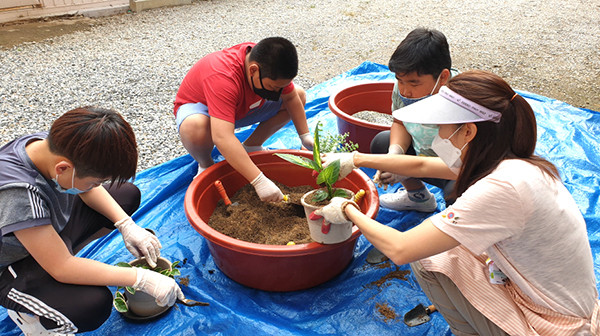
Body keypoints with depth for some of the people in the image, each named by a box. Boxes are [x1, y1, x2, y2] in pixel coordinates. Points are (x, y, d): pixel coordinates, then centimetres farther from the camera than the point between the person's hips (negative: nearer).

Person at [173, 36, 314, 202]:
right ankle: (205, 164, -9)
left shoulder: (270, 67, -22)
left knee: (299, 94, -5)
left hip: (241, 108, 6)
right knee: (194, 126, -45)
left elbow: (291, 97, -5)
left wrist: (305, 136, -11)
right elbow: (221, 137, -52)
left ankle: (251, 146, 3)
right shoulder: (223, 76, -43)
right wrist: (259, 181, -55)